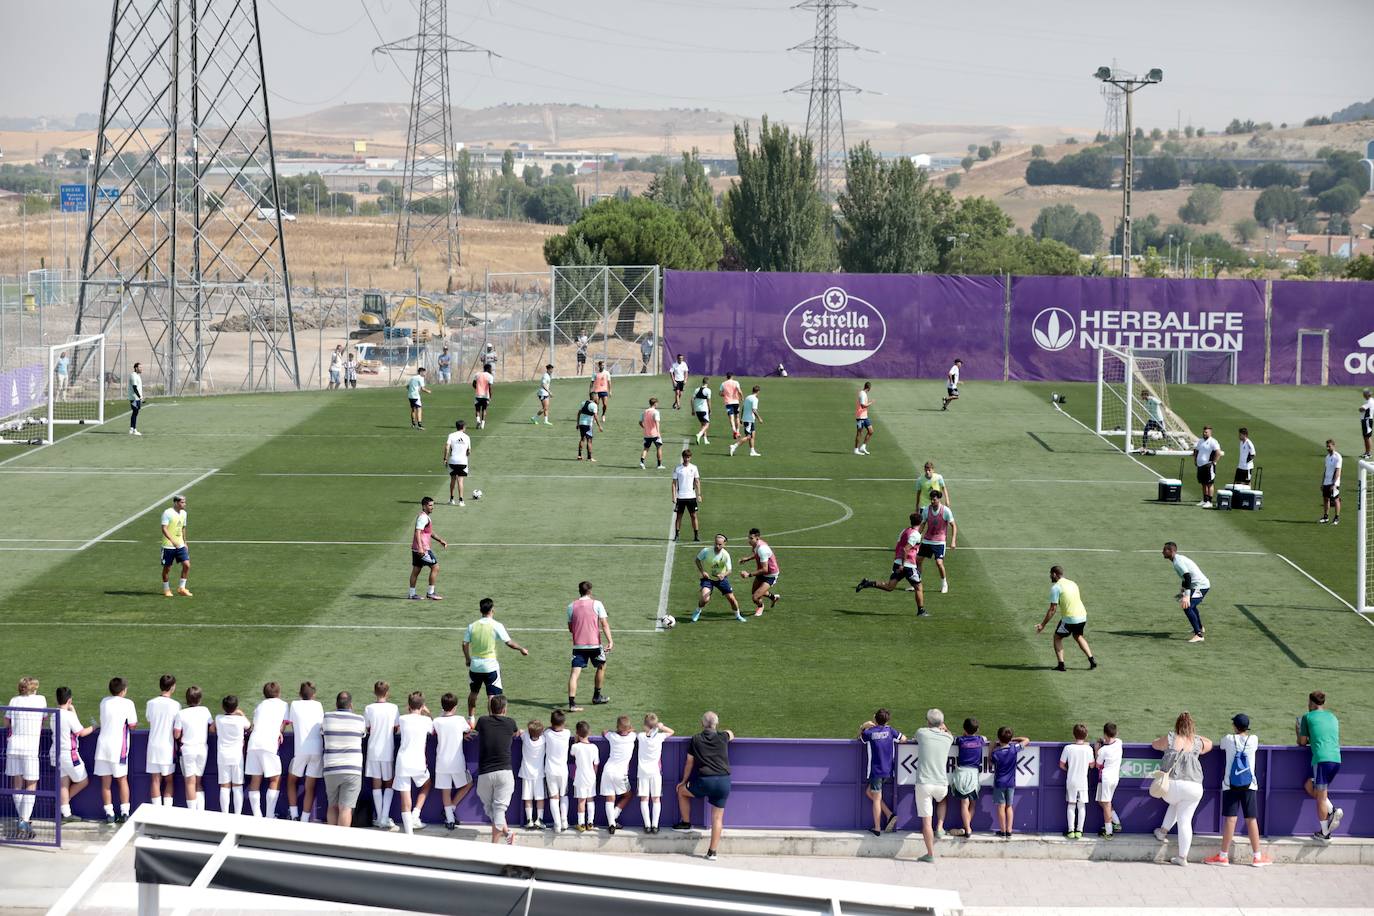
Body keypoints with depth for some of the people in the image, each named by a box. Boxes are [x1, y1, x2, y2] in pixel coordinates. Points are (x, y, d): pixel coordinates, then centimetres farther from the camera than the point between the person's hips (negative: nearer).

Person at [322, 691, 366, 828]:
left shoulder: (327, 718, 2)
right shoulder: (360, 720, -1)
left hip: (331, 769, 2)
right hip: (352, 770, -2)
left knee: (333, 806, 15)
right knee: (345, 808, -5)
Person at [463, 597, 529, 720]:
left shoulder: (472, 626, 0)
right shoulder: (496, 626, -11)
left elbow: (465, 644, 2)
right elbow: (509, 642, -9)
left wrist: (467, 659, 18)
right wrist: (521, 649, 7)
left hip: (475, 665, 4)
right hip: (490, 666, -4)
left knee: (473, 693, 20)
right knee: (492, 695, 1)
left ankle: (471, 719, 28)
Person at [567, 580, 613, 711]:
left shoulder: (571, 606, 5)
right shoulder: (597, 604, -3)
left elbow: (570, 628, 12)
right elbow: (604, 624, -10)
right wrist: (610, 641, -14)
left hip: (578, 645, 1)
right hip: (594, 643, -1)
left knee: (574, 673, -3)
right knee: (601, 666, 24)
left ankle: (572, 703, -16)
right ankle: (597, 697, 32)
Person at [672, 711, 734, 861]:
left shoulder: (695, 740, 5)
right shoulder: (723, 737, 6)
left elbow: (689, 763, 14)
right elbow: (731, 735, 32)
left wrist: (684, 781, 27)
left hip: (705, 781, -2)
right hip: (724, 782, 2)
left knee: (682, 791, 27)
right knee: (717, 818, 9)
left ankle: (686, 823, 33)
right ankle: (713, 852, 9)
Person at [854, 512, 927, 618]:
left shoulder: (905, 531, 15)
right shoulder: (916, 535, -11)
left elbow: (896, 549, 20)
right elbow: (906, 549, -20)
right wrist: (902, 565, -20)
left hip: (898, 562, 7)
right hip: (909, 565, -7)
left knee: (889, 587, 4)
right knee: (918, 588, 8)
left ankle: (867, 583, -10)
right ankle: (921, 611, 14)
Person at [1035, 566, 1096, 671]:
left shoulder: (1055, 587, -8)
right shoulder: (1072, 583, 14)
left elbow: (1053, 609, -11)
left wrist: (1043, 624, -6)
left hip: (1069, 618, -7)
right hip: (1082, 616, 7)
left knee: (1057, 638, 12)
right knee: (1078, 637, 29)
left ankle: (1061, 664, 2)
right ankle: (1091, 660, 20)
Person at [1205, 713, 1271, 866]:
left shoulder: (1228, 739, -1)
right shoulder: (1253, 739, 2)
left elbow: (1220, 745, 21)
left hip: (1230, 785, -1)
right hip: (1249, 785, 1)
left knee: (1230, 819, -3)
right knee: (1251, 819, 3)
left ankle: (1223, 855, -2)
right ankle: (1257, 856, 7)